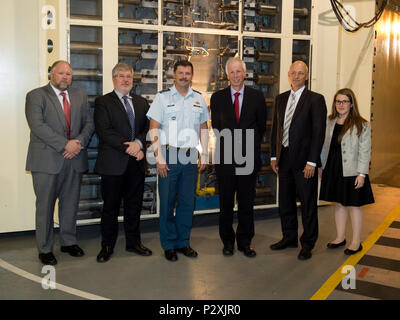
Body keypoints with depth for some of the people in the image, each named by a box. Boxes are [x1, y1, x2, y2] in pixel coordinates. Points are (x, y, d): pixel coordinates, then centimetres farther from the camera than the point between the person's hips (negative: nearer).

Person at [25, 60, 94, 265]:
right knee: (45, 206, 3)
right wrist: (65, 144, -19)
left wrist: (79, 142, -10)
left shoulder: (80, 96, 14)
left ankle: (68, 242, 28)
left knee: (70, 204, 13)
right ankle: (45, 249, 15)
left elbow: (89, 123, 10)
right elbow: (37, 126, -14)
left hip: (74, 159, 5)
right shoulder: (36, 96, -2)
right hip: (47, 160, -4)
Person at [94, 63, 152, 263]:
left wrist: (139, 143, -14)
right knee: (110, 206, 5)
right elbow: (104, 132, -11)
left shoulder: (141, 103, 16)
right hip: (113, 163, -4)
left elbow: (148, 128, 7)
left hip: (136, 163, 4)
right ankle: (107, 246, 18)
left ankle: (133, 242, 25)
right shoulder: (103, 102, 0)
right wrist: (128, 147, -16)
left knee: (134, 205, 12)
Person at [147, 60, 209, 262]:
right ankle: (169, 245, 14)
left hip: (190, 157, 3)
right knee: (167, 202, 1)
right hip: (169, 156, -3)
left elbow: (204, 128, 16)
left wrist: (204, 155, 9)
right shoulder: (162, 97, -1)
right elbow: (153, 129, -4)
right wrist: (159, 158, -10)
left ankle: (183, 242, 21)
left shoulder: (199, 99, 10)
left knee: (188, 202, 8)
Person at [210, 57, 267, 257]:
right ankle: (227, 241, 21)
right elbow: (215, 127, 10)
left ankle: (245, 241, 20)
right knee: (226, 203, 8)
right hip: (225, 158, 0)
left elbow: (262, 126, 9)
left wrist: (251, 146, 8)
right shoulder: (217, 98, 4)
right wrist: (226, 145, 7)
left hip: (248, 158, 0)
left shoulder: (257, 97, 3)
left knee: (246, 203, 8)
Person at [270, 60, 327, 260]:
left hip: (304, 160, -5)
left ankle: (307, 244, 18)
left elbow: (319, 131, -10)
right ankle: (289, 238, 29)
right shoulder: (281, 99, 11)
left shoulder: (315, 99, -6)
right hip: (284, 158, 5)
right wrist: (274, 156, 7)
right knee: (285, 202, 14)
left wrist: (312, 161, -15)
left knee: (308, 203, 5)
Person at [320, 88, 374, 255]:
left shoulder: (362, 125, -8)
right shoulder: (329, 122, 7)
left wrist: (362, 174, -15)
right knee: (338, 204, 14)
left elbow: (365, 151, -10)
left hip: (351, 172, -5)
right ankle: (340, 238, 27)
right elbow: (324, 145, 13)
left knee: (354, 205, 4)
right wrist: (322, 166, 11)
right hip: (333, 170, 5)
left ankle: (356, 242, 15)